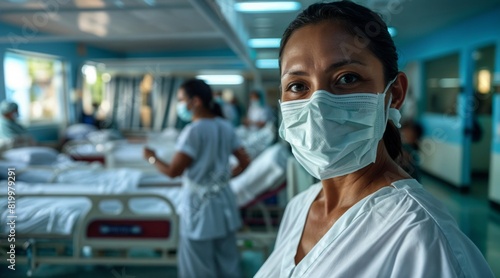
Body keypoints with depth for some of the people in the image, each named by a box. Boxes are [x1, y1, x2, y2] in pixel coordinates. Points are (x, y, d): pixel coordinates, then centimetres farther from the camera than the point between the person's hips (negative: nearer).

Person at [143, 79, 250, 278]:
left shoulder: (193, 131, -18)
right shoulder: (226, 127, 3)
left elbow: (173, 171, -18)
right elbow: (244, 162, 8)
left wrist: (152, 158, 0)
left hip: (200, 205, -7)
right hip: (224, 201, 7)